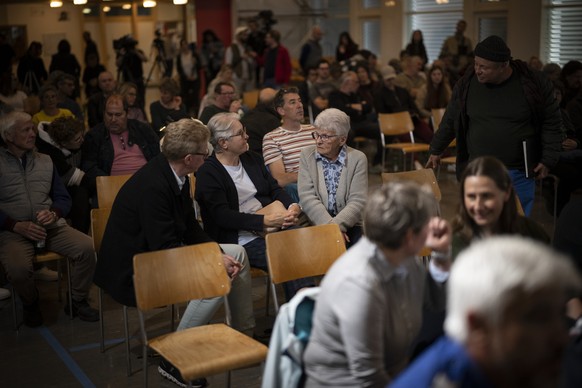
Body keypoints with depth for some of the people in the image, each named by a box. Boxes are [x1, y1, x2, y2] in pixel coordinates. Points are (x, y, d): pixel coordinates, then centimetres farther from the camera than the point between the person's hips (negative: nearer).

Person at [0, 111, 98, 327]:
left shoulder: (45, 161, 16)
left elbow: (63, 198, 16)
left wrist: (54, 213, -7)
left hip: (51, 226, 4)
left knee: (87, 247, -22)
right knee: (18, 268, -33)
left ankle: (77, 301, 2)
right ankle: (30, 304, 2)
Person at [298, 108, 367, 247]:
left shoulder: (358, 159, 1)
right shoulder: (307, 155, 5)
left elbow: (357, 201, -6)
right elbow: (307, 197, -5)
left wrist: (336, 225, -22)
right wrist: (330, 226, -18)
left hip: (348, 224, 1)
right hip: (316, 224, -1)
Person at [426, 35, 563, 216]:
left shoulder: (534, 83, -8)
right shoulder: (467, 84, -2)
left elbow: (551, 123, 1)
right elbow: (450, 121, 11)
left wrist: (548, 160, -3)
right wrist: (436, 150, 18)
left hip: (519, 174, -1)